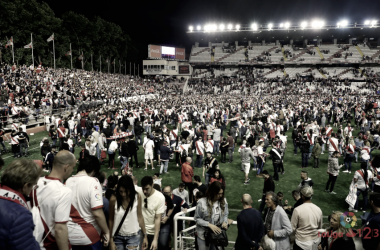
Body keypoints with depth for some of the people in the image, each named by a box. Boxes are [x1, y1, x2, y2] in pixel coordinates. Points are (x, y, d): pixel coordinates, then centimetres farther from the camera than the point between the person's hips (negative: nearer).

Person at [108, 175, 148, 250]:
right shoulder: (114, 199, -16)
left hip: (134, 236, 0)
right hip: (118, 236, 0)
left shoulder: (137, 197, -13)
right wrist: (111, 240, -1)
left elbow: (140, 217, -3)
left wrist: (145, 236, 1)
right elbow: (111, 220, -5)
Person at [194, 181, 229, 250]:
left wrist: (225, 222, -13)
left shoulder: (223, 201, -6)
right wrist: (209, 225, -21)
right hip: (203, 233, -3)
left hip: (217, 232, 3)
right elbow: (197, 218, -11)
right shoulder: (202, 202, -19)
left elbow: (225, 215, 8)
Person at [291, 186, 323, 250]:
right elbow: (320, 227, 5)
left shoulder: (297, 210, -22)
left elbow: (292, 228, -14)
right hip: (316, 241, 4)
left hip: (302, 243, -4)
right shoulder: (318, 210, -9)